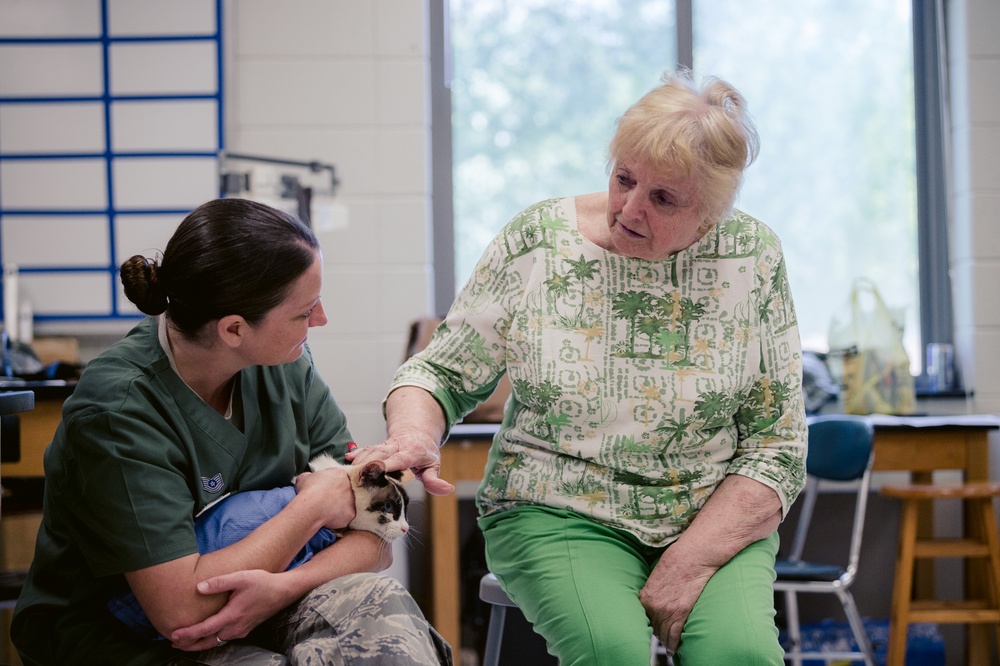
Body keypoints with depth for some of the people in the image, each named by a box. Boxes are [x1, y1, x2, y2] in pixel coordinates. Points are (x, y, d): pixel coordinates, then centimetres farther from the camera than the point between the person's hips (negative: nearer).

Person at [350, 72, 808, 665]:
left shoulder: (754, 258, -3)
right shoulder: (538, 241, -4)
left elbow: (777, 448, -1)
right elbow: (443, 372, 3)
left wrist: (690, 562, -13)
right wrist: (414, 435, -21)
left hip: (716, 521, 1)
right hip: (560, 515, 0)